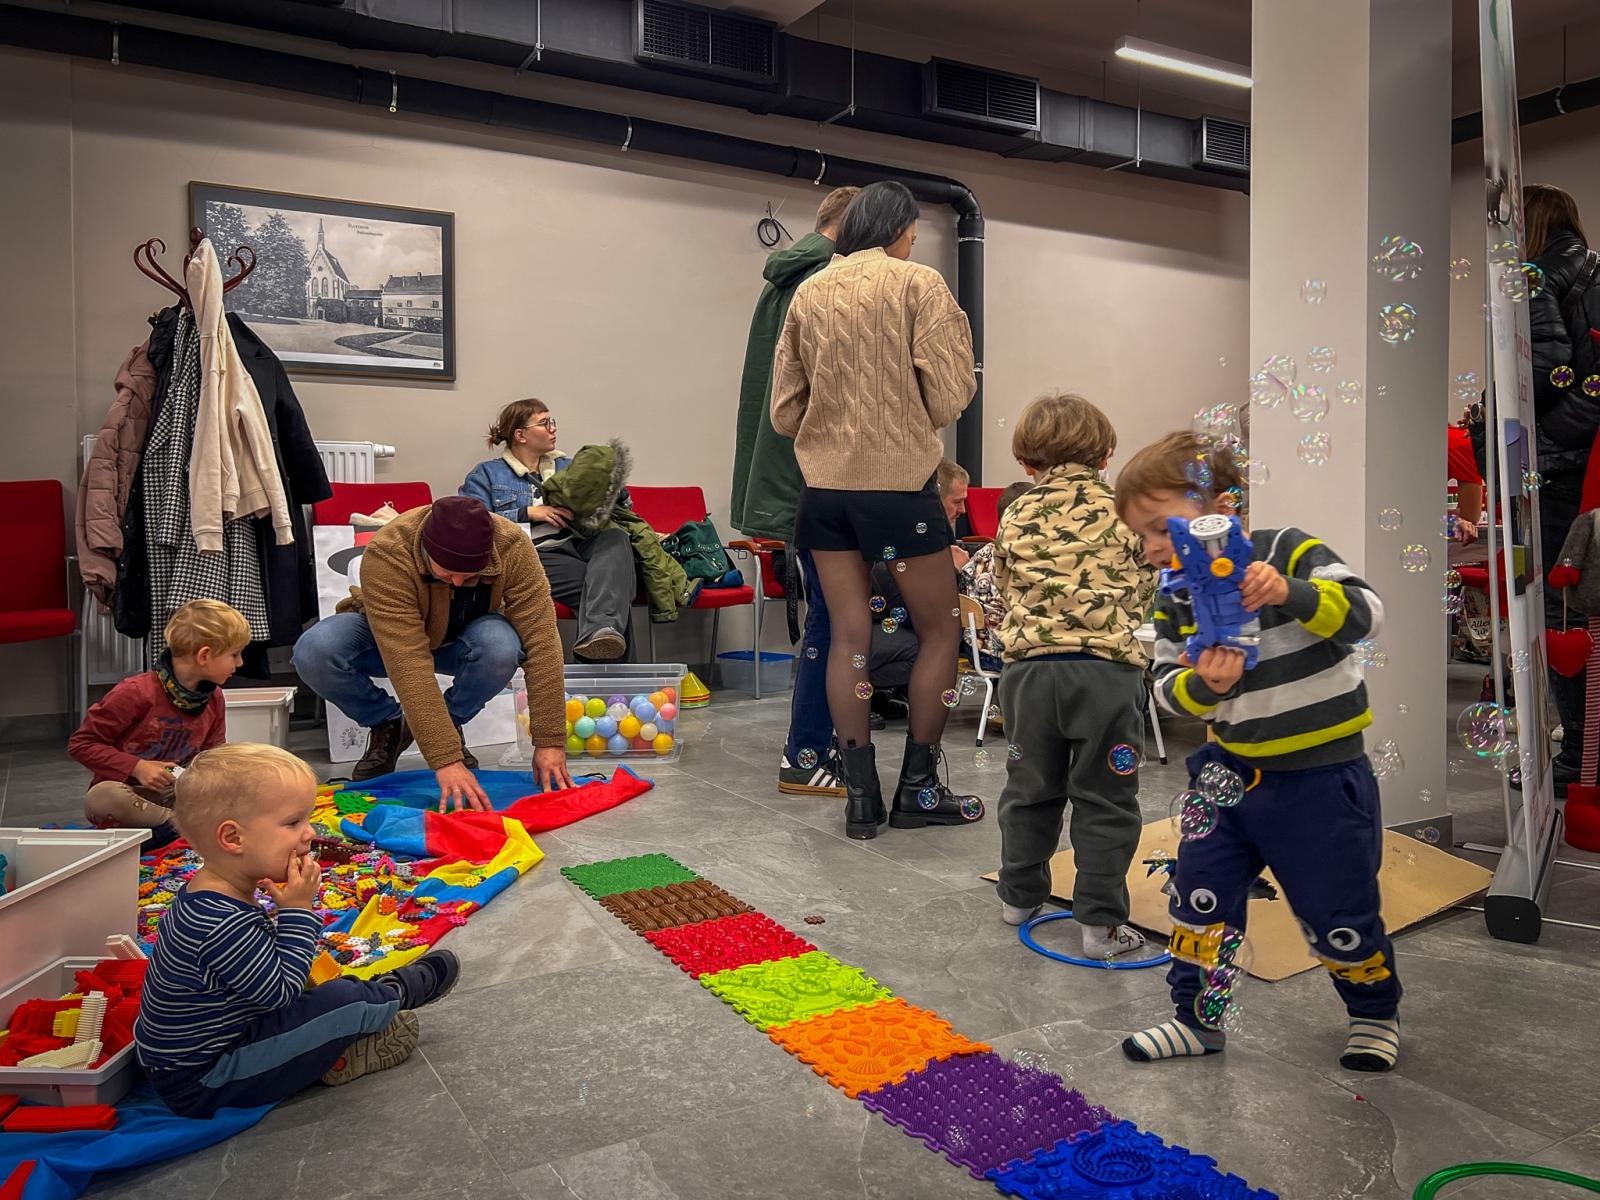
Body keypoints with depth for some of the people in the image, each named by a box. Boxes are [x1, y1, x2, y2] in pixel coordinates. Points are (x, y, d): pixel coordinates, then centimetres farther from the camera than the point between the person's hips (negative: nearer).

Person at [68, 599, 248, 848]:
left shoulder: (214, 699, 0)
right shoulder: (136, 692, -18)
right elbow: (80, 744, -12)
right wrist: (137, 767, -22)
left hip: (176, 795, 5)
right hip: (129, 792, -4)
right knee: (101, 798, -39)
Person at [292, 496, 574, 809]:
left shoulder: (513, 547, -30)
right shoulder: (386, 556, -36)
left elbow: (541, 640, -31)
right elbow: (408, 663, -41)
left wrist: (549, 742, -35)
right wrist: (445, 759, -46)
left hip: (462, 641, 1)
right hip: (388, 636, 0)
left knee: (502, 647, -35)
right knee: (313, 652, -31)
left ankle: (450, 724, -5)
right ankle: (388, 726, -2)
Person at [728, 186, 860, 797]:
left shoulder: (780, 281, 20)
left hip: (782, 474, 10)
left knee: (827, 612, 14)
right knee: (831, 616, -5)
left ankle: (815, 744, 21)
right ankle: (805, 757, 2)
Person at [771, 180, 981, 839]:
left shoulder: (808, 292, 9)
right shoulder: (919, 283, -3)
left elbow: (785, 410, 8)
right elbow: (949, 395, -9)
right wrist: (912, 421, 12)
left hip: (824, 484, 5)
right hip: (899, 482, -4)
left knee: (848, 637, 7)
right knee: (940, 630, 9)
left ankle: (861, 796, 10)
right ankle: (919, 789, 13)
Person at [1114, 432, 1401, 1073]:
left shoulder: (1287, 551, -15)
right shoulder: (1176, 599, -2)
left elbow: (1365, 612, -24)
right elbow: (1168, 686, -4)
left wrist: (1291, 594, -41)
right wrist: (1202, 686, -26)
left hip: (1321, 774, -4)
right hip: (1230, 769, 5)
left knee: (1337, 914, 9)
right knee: (1199, 893, 5)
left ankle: (1374, 1013, 36)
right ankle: (1197, 1017, 22)